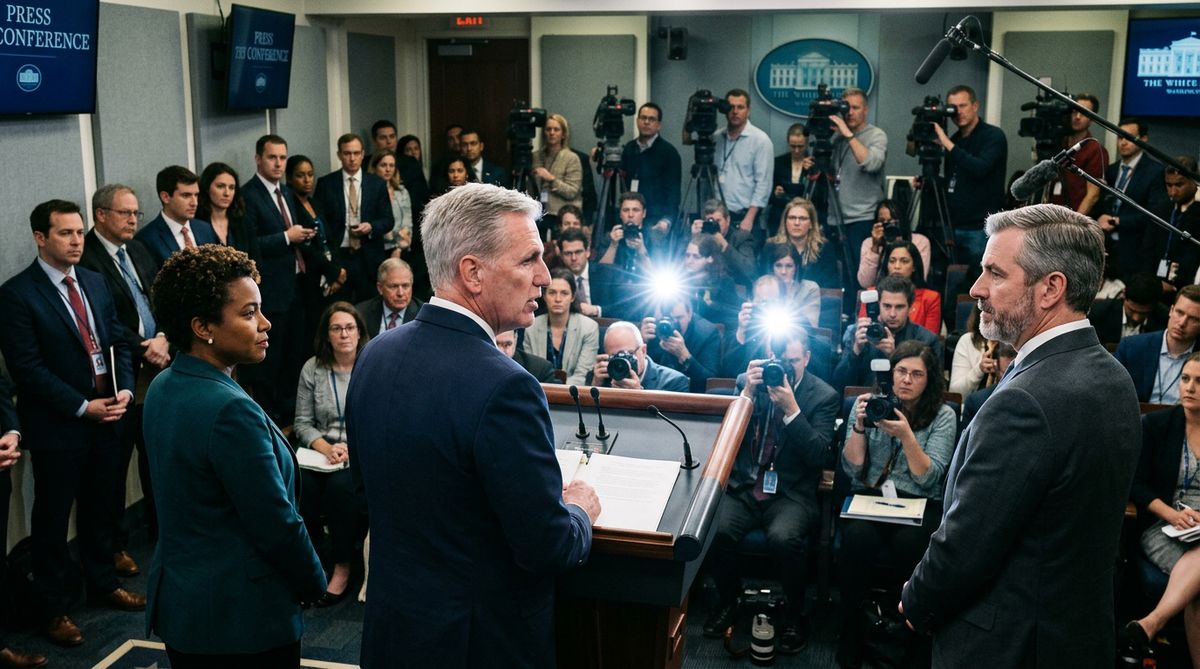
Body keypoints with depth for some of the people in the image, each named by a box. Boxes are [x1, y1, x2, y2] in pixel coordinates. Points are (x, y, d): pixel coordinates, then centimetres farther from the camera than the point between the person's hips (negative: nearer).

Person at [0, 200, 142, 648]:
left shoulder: (94, 282, 8)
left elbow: (117, 341, 11)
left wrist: (125, 388, -5)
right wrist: (82, 407, -17)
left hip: (107, 418, 6)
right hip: (57, 426, -6)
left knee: (101, 509, 18)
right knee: (53, 519, 8)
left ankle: (102, 583, 37)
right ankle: (55, 607, 23)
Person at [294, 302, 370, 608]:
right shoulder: (312, 369, 5)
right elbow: (302, 423, 6)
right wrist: (326, 448, -12)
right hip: (322, 453, 2)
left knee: (341, 484, -33)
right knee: (302, 485, -30)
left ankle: (343, 568, -19)